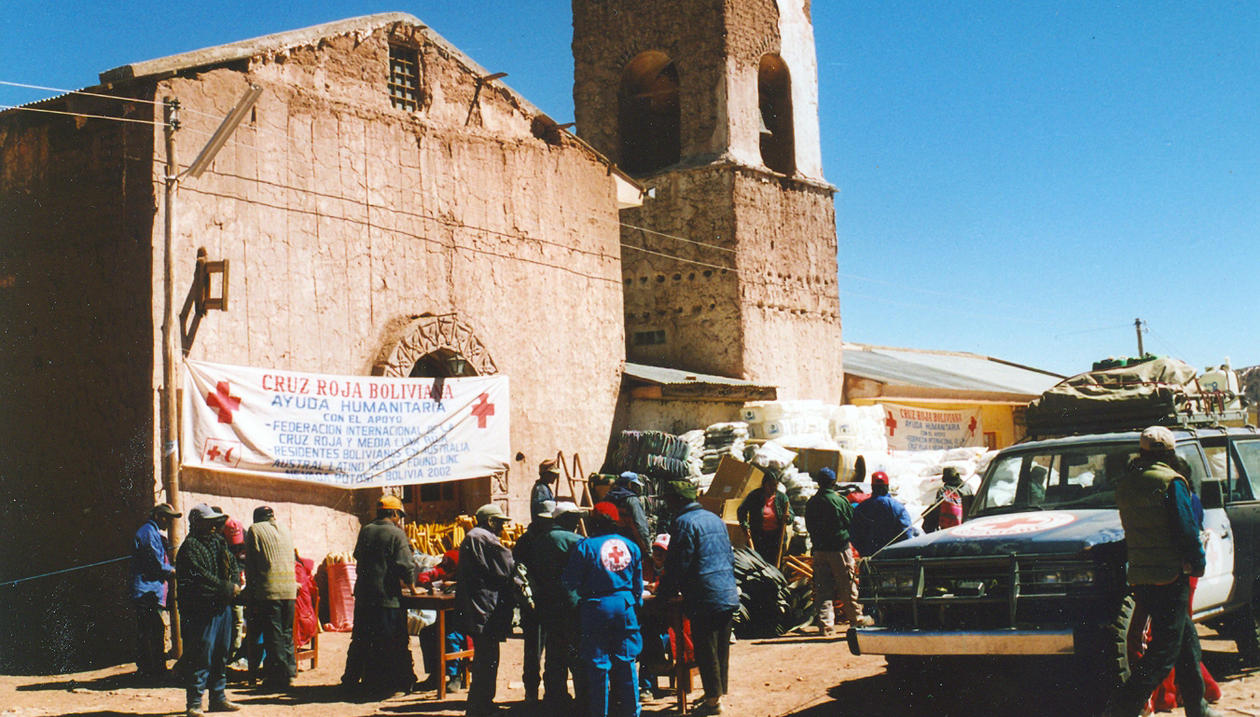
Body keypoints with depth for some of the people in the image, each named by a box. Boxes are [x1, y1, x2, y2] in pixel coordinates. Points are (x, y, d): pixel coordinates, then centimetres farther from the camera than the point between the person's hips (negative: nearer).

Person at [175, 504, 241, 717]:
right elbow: (201, 578, -18)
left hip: (222, 607, 8)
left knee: (220, 654, 13)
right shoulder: (190, 547, -9)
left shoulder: (218, 542, 16)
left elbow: (232, 567, 20)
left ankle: (218, 697, 22)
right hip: (201, 610, -8)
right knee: (200, 656, -7)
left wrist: (233, 586, 0)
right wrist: (228, 588, -13)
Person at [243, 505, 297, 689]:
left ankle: (280, 677, -1)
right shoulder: (284, 531, 17)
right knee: (286, 633, 14)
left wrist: (250, 590, 3)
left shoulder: (254, 530, 1)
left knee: (273, 635, -1)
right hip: (290, 589, 5)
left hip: (269, 590, -5)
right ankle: (289, 671, 15)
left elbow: (250, 564, -1)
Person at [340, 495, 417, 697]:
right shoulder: (396, 534, -10)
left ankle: (351, 681, 21)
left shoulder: (365, 531, 7)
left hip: (363, 595, 6)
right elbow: (405, 565, -14)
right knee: (391, 643, 2)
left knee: (360, 641, 16)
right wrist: (411, 586, 1)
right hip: (387, 596, -6)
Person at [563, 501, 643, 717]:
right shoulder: (631, 546, 6)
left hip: (596, 607, -4)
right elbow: (638, 584, 13)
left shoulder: (586, 546, -9)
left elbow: (571, 582, -7)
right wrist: (637, 606, 24)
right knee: (626, 661, 12)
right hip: (625, 605, 4)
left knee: (598, 664, 4)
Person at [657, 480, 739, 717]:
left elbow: (677, 566, -12)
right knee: (721, 648, 14)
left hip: (705, 598, -8)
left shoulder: (684, 523, -10)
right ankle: (718, 692, 23)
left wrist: (663, 594, -1)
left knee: (705, 651, 0)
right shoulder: (714, 519, 15)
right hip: (729, 595, 8)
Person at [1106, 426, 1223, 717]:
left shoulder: (1125, 483, 10)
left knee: (1186, 637, 20)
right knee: (1164, 651, -3)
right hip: (1169, 577, -8)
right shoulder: (1171, 482, -12)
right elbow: (1187, 531, -13)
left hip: (1139, 577, 8)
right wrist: (1198, 563, -1)